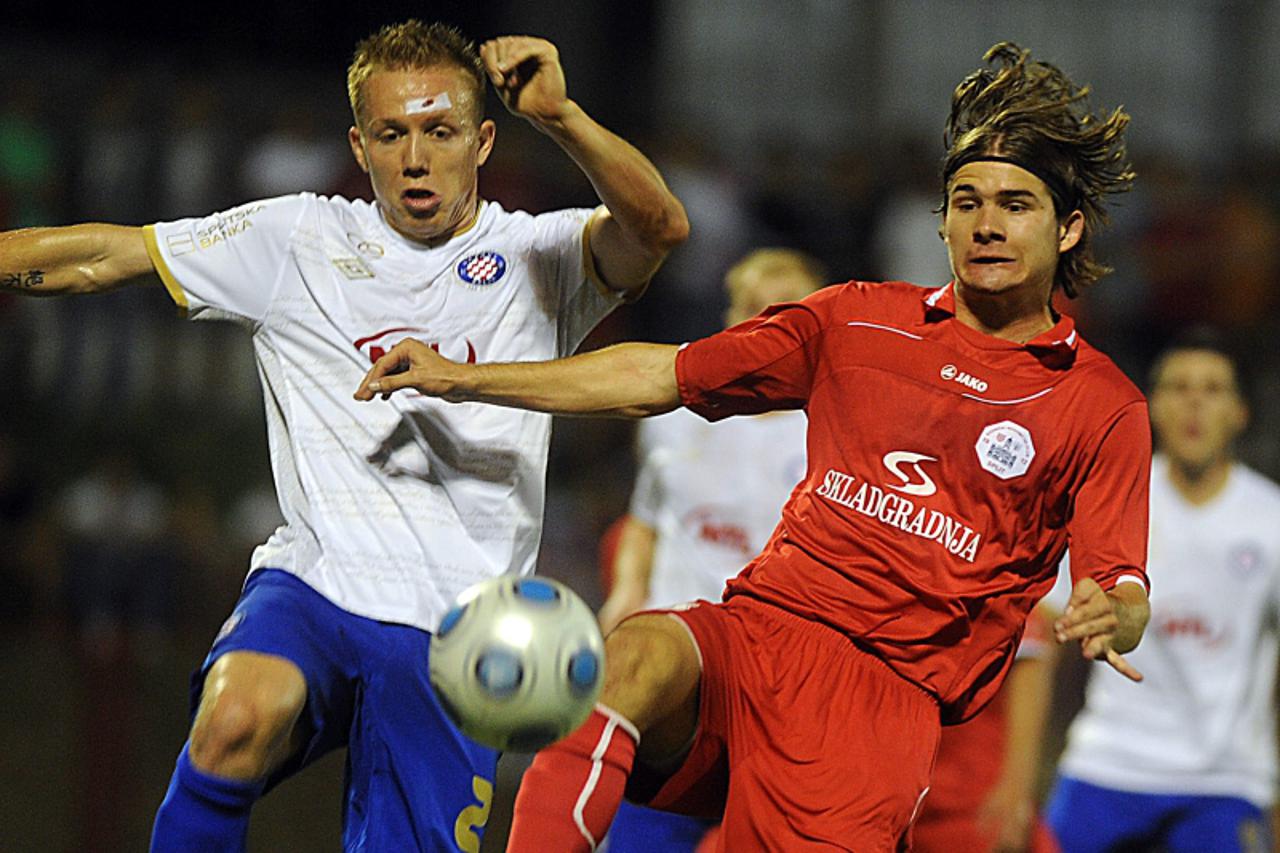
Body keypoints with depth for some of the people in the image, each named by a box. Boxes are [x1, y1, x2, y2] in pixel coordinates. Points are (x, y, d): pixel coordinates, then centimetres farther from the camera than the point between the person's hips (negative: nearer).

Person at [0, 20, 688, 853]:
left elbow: (659, 228, -14)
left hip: (452, 641, 1)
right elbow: (95, 258, 10)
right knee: (240, 719, -33)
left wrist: (560, 116, -29)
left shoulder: (540, 259, 7)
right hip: (311, 590, -1)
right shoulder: (296, 243, 10)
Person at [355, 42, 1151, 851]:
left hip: (892, 693, -2)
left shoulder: (1104, 406, 7)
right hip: (753, 631, 2)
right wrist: (464, 379, 11)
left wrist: (1110, 618, -26)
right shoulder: (857, 320, 16)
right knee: (638, 658, -32)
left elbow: (1123, 591, 1)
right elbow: (658, 376, 18)